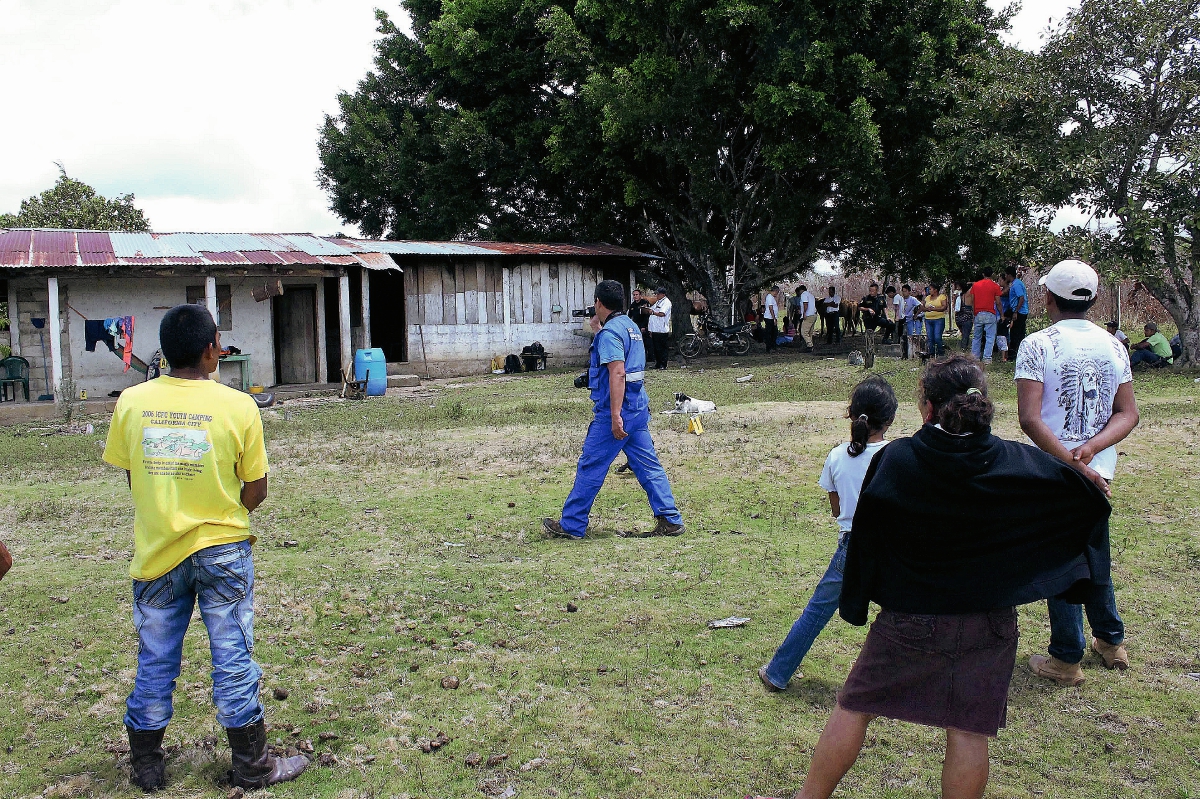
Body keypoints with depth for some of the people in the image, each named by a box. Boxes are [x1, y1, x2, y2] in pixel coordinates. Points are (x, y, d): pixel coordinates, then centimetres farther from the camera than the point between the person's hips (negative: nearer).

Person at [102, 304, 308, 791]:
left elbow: (132, 478, 4)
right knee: (233, 659, 8)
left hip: (156, 551, 3)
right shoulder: (238, 407, -13)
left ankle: (145, 767, 29)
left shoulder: (131, 402, -5)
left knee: (154, 661, 16)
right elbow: (255, 493, -7)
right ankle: (251, 765, 19)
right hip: (221, 550, -2)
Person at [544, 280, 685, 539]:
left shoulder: (609, 332, -14)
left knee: (590, 467, 0)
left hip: (615, 411, -9)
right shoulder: (631, 326, 16)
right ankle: (671, 520, 9)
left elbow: (617, 374, -24)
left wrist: (615, 416, -26)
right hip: (639, 408, 9)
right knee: (648, 465, 10)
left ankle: (571, 525, 9)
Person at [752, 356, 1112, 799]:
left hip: (909, 619, -1)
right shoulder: (1018, 464, -8)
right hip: (988, 625, 2)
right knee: (968, 732, 10)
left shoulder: (893, 460, -12)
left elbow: (864, 537, -6)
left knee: (854, 707, 12)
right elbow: (1089, 495, 4)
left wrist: (854, 604, 7)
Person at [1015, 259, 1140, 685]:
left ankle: (1067, 658, 13)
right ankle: (1112, 641, 35)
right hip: (1099, 473, 6)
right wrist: (1089, 449, -13)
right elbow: (1128, 413, 0)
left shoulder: (1037, 346, -14)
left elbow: (1030, 419, -21)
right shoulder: (1114, 346, 4)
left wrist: (1072, 465, -18)